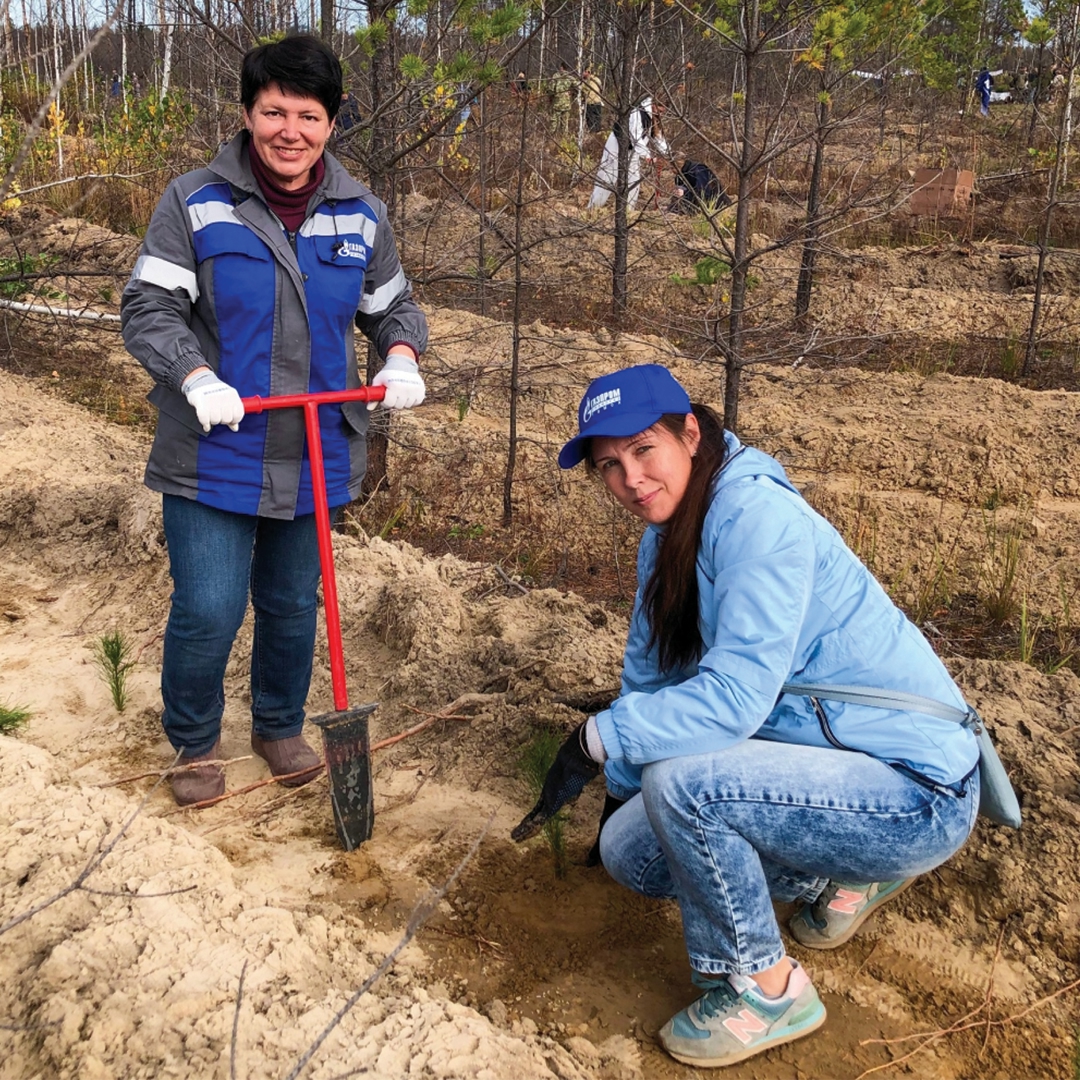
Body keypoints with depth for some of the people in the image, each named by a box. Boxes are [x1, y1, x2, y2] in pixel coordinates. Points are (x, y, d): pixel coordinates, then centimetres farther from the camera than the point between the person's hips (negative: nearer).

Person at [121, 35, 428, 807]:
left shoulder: (361, 216, 4)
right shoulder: (196, 203, -7)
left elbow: (393, 306, 15)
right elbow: (148, 309, -7)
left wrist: (402, 358, -7)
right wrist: (194, 375, -26)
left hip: (315, 459, 3)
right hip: (213, 458, -3)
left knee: (293, 606, 16)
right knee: (207, 612, -3)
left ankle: (280, 728, 41)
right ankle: (196, 743, 25)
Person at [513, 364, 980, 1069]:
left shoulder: (756, 516, -23)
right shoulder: (666, 536, 5)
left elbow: (736, 695, -30)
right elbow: (650, 675, 14)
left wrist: (598, 740, -22)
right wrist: (619, 793, 20)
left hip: (920, 795, -9)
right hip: (831, 764, 9)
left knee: (677, 781, -29)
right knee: (628, 853, 7)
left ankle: (766, 990, -3)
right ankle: (847, 874, 21)